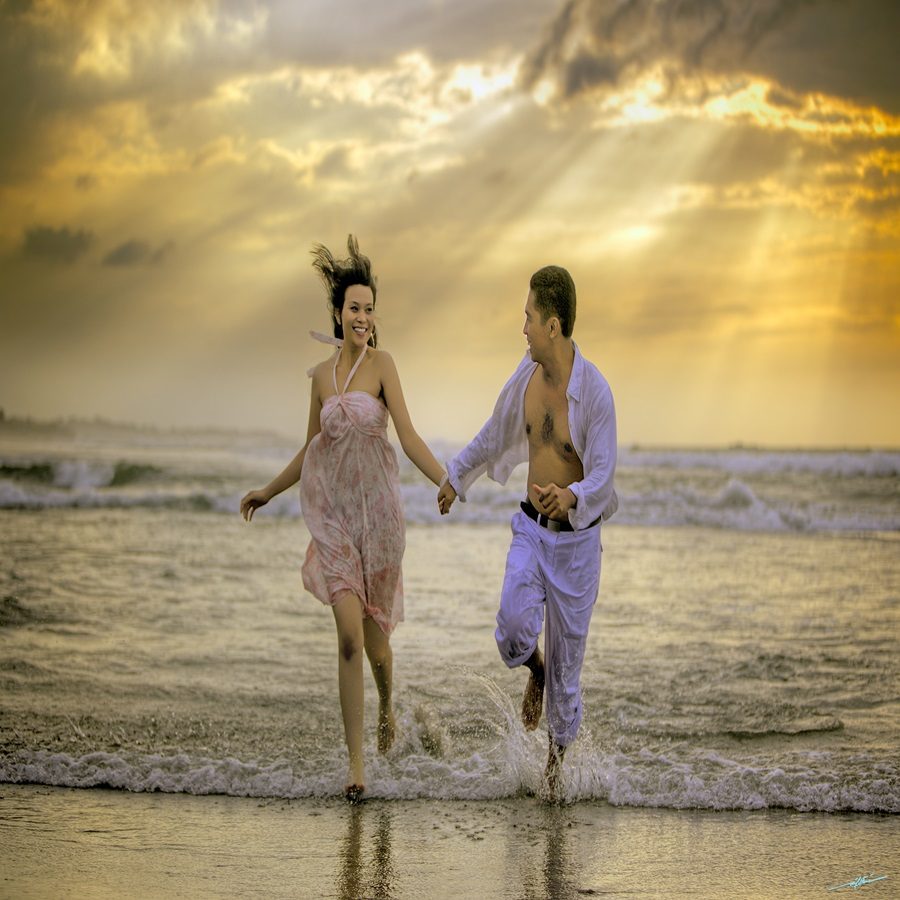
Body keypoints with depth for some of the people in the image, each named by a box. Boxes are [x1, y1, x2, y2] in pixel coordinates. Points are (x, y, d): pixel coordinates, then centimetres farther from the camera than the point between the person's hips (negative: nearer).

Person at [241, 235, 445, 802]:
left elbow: (409, 437, -11)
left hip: (378, 510, -2)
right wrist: (269, 492, 27)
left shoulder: (382, 364, -4)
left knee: (374, 633, 9)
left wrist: (450, 484, -24)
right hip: (334, 515, 2)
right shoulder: (321, 375, 7)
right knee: (350, 634, -11)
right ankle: (356, 763, -8)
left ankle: (387, 707, 44)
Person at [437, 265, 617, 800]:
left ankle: (558, 754, 27)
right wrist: (457, 476, 26)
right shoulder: (528, 373, -3)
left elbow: (602, 476, -24)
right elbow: (496, 436, 15)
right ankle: (535, 671, 16)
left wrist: (570, 497, -44)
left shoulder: (596, 392, -20)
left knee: (566, 657, 5)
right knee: (514, 629, -20)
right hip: (530, 530, 4)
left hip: (576, 540, -4)